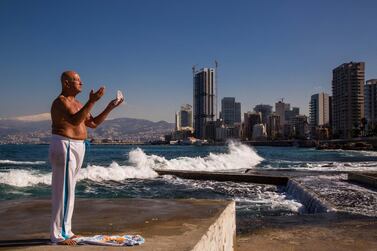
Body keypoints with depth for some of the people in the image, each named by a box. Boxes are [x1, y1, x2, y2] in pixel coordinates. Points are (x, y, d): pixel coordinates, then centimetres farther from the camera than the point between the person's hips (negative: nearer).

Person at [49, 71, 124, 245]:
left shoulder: (77, 104, 17)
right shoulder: (60, 101, -13)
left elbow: (93, 123, 19)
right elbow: (75, 120, -31)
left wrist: (110, 107, 13)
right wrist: (92, 101, -34)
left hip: (76, 148, 10)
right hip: (64, 147, -10)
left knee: (69, 190, 13)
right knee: (63, 191, -7)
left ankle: (64, 230, 21)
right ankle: (58, 235, -1)